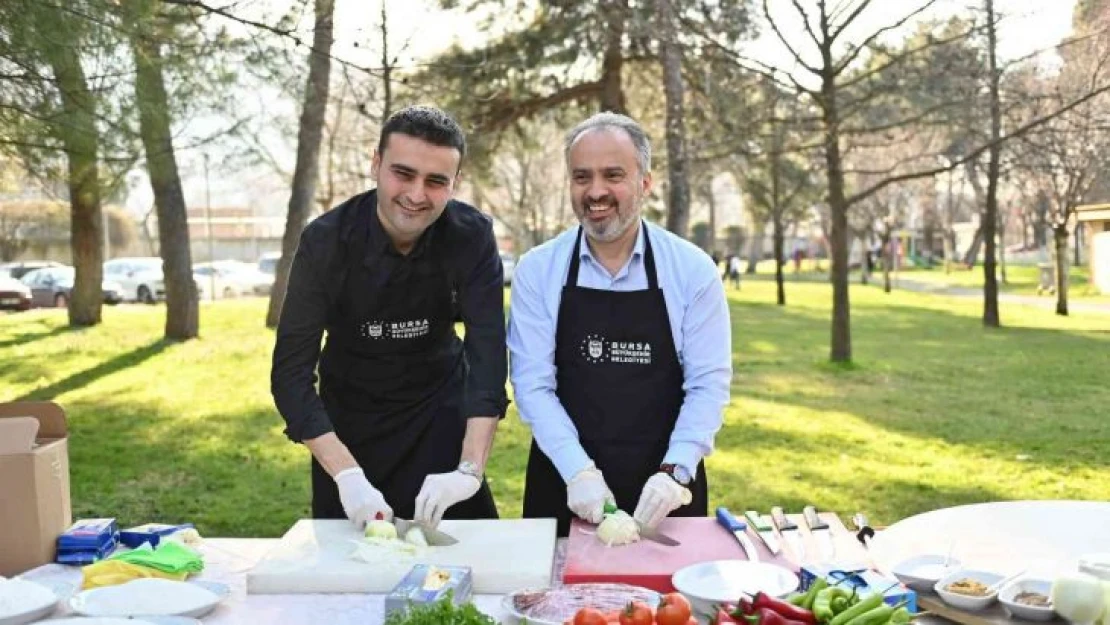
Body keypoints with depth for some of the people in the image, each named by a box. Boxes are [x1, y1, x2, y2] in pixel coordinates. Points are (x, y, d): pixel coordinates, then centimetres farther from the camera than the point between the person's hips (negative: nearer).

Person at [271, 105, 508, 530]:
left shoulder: (472, 236, -19)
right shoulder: (326, 240, -21)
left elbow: (487, 354, -24)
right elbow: (291, 371, -21)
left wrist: (470, 469, -35)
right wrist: (347, 474, -32)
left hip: (441, 412, 0)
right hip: (350, 420, 0)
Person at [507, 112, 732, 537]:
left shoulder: (694, 270, -5)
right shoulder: (537, 270, -4)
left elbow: (709, 382, -5)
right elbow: (532, 382, -8)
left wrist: (675, 472, -17)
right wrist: (579, 471, -18)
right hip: (565, 487, 0)